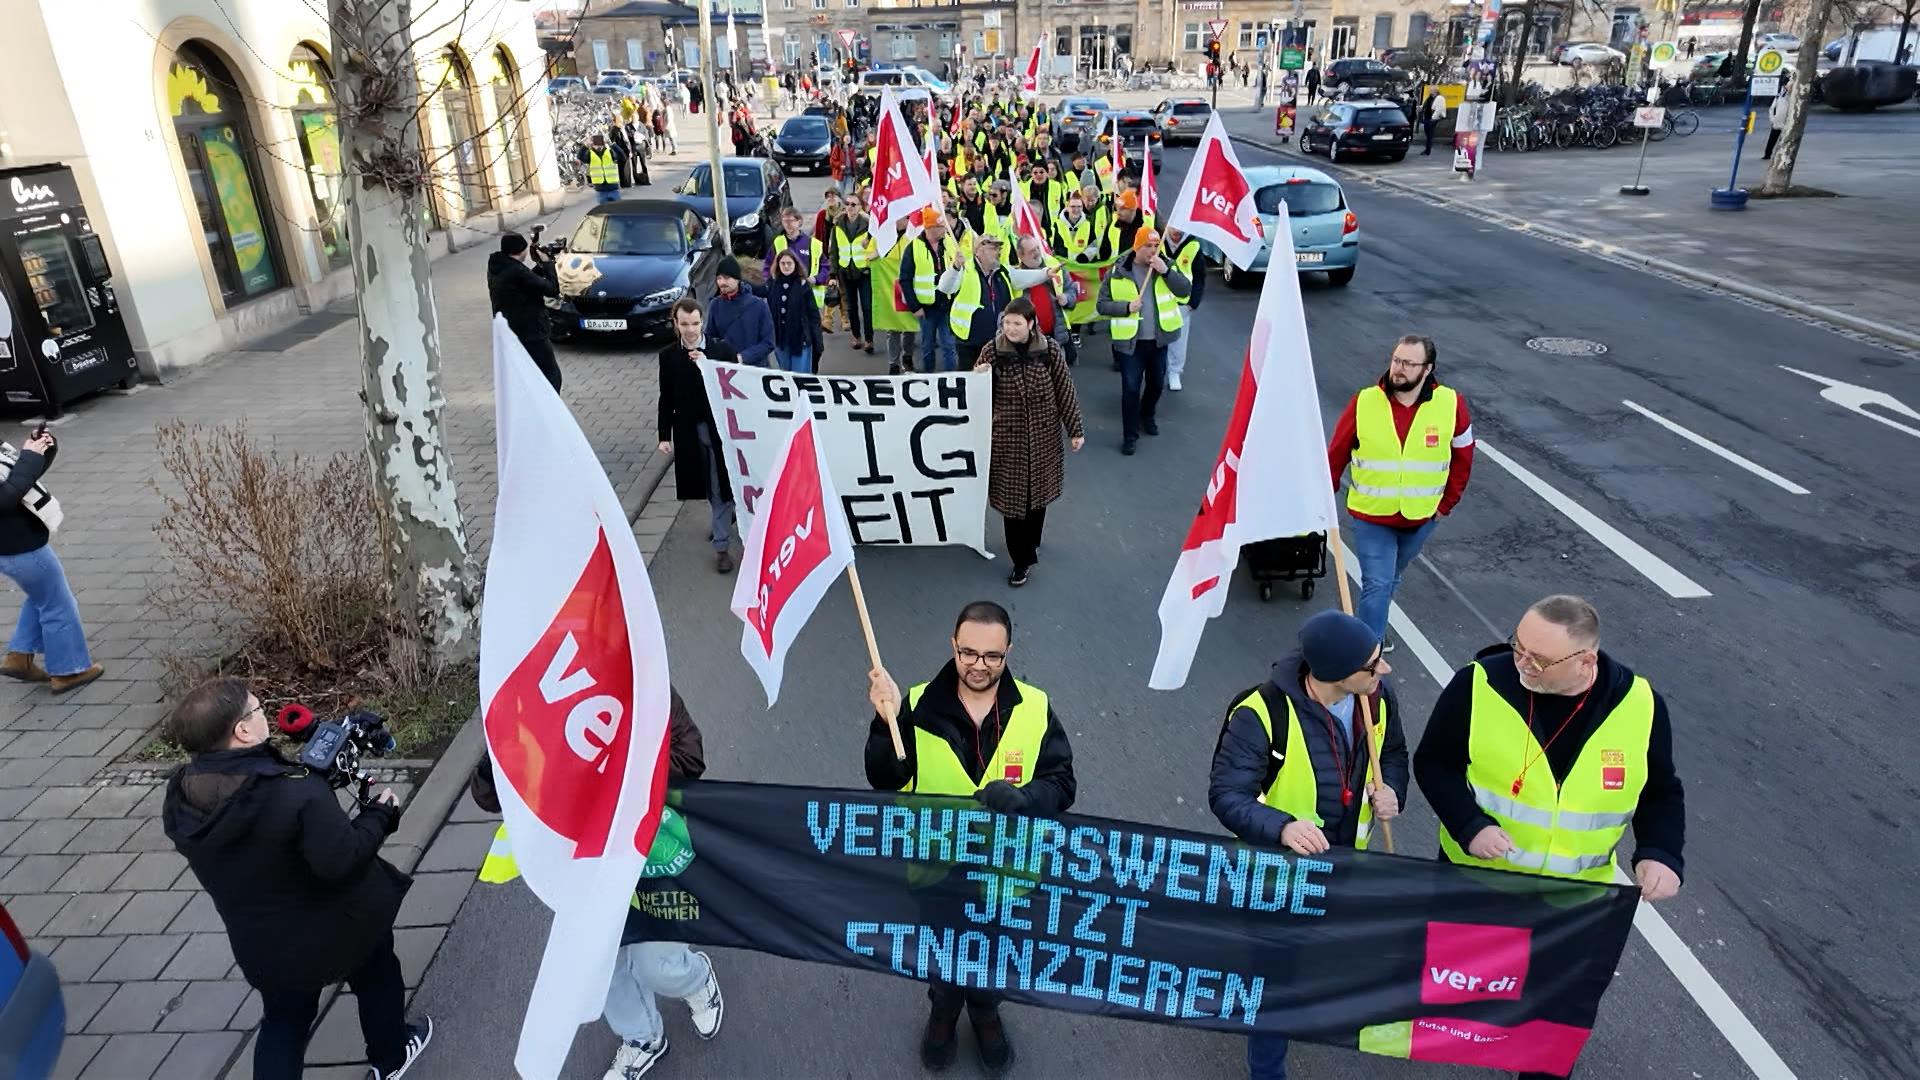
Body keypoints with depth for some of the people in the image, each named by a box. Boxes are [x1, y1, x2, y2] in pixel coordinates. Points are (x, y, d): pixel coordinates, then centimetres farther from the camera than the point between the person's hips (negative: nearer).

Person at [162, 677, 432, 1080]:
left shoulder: (180, 801, -11)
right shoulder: (296, 791, -35)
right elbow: (342, 860, -35)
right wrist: (379, 815, -19)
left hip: (264, 945, 4)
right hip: (340, 926, -4)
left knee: (283, 1022, 23)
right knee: (376, 978, 26)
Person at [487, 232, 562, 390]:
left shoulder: (495, 268, 6)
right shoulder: (517, 272, -23)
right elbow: (552, 289, -17)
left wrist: (540, 266, 8)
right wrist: (547, 263, -4)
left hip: (508, 335, 9)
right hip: (530, 336, -9)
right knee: (552, 377, -2)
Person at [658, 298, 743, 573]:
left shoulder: (722, 349, -8)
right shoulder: (668, 356, -1)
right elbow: (666, 399, 4)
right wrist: (665, 436, 2)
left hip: (720, 427, -2)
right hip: (688, 430, 3)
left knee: (720, 487, 1)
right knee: (708, 486, 15)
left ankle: (722, 545, 7)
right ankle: (722, 517, 41)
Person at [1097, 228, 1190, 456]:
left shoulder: (1166, 266, 1)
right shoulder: (1118, 272, -7)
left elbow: (1185, 290, -10)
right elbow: (1102, 305, -5)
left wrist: (1166, 272, -22)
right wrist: (1126, 306, -22)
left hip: (1159, 340, 3)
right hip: (1131, 342, -3)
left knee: (1156, 384, 19)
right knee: (1131, 388, -4)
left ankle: (1147, 417, 45)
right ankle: (1130, 435, 9)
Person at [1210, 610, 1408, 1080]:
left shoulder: (1378, 695, -14)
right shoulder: (1263, 712, -33)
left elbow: (1393, 753, 6)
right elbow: (1225, 795, -30)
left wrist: (1393, 790, -15)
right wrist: (1281, 827, -47)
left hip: (1348, 862, 5)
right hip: (1280, 864, -5)